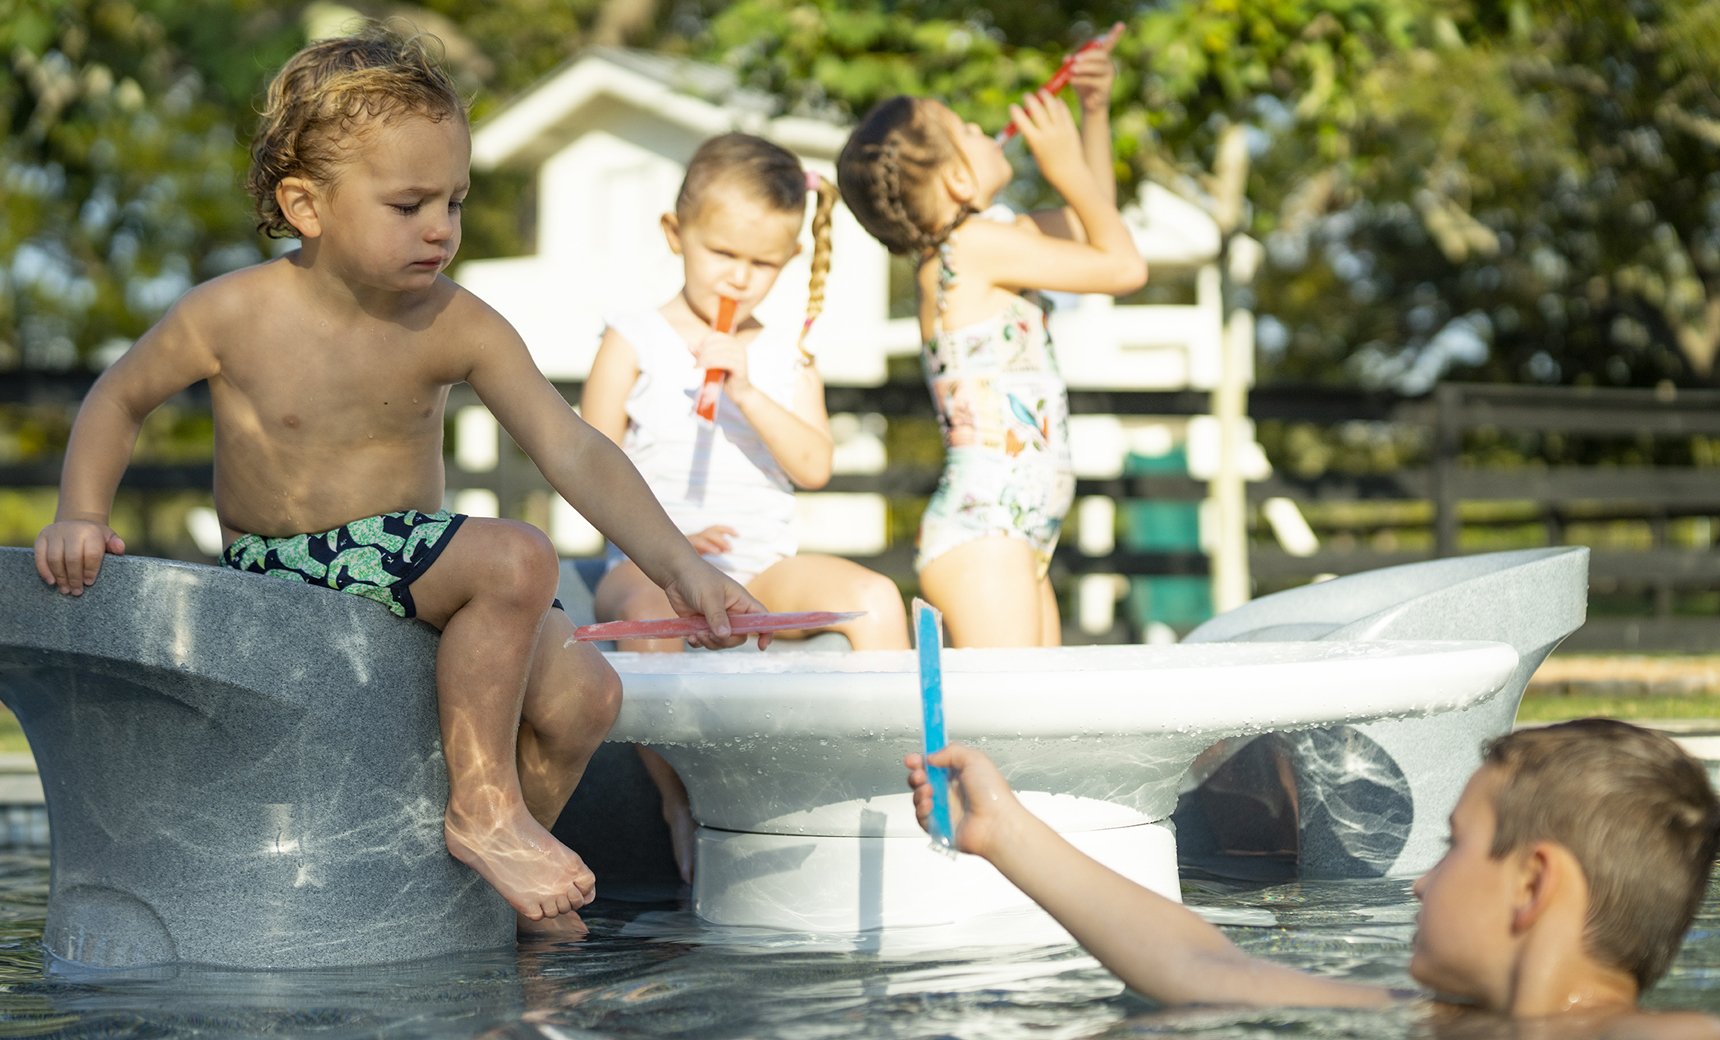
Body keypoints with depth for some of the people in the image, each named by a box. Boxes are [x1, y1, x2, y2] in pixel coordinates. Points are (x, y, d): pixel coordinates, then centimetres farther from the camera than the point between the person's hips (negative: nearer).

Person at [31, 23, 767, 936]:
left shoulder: (457, 328, -8)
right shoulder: (233, 317, -13)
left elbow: (573, 451, -14)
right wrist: (82, 518, -12)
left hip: (400, 563, 4)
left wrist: (677, 566, -25)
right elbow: (118, 399, 3)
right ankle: (481, 803, -12)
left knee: (583, 693, -14)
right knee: (517, 558, -27)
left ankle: (487, 875, 10)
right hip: (283, 577, -4)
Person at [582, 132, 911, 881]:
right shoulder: (634, 342, 4)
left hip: (765, 565, 3)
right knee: (649, 612, -38)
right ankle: (678, 802, -25)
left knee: (876, 599, -22)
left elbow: (814, 466, -1)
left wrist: (749, 393, -15)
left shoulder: (787, 355, 14)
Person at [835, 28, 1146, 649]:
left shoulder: (987, 239, 16)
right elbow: (1124, 267, -7)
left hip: (1017, 540, 10)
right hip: (981, 531, -10)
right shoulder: (973, 243, -11)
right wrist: (1066, 167, 2)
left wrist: (1094, 114, 24)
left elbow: (1091, 223, 33)